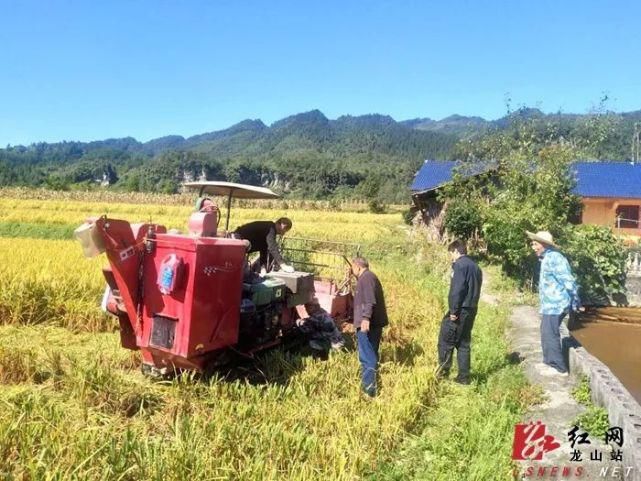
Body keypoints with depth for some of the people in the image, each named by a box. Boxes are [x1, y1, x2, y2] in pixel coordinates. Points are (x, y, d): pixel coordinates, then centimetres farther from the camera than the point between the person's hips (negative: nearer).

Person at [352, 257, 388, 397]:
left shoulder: (366, 278, -12)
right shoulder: (370, 277, 22)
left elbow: (369, 300, -27)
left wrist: (365, 317, -38)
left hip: (367, 324, -11)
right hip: (374, 323, 11)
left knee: (367, 357, -9)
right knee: (372, 355, 18)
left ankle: (369, 390, -9)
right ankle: (370, 386, 28)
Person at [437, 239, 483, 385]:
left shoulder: (459, 265, -11)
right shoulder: (475, 266, 16)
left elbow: (457, 289, -19)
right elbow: (475, 290, 16)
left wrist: (453, 310, -16)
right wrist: (471, 306, 15)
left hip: (460, 311, -8)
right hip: (471, 310, 8)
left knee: (445, 341, 2)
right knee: (464, 343, 12)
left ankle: (443, 372, 6)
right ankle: (463, 377, 14)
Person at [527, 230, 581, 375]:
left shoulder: (554, 258, -19)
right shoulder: (546, 258, 14)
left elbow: (568, 281, -21)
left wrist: (575, 303, -16)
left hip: (555, 305, -10)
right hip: (549, 304, 10)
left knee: (550, 335, -5)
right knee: (546, 334, 18)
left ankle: (559, 368, 4)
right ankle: (549, 362, 30)